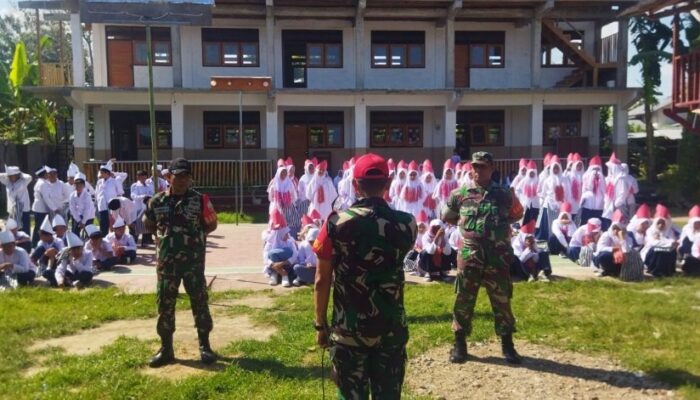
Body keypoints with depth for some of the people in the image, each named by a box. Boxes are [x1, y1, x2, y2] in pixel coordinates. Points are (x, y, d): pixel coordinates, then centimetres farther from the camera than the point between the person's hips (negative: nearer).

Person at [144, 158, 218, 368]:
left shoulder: (199, 199, -3)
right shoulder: (157, 201, 3)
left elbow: (212, 225, 5)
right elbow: (149, 226, 14)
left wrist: (198, 234, -8)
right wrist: (166, 231, -1)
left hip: (193, 260, -2)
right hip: (167, 260, 2)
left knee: (199, 301, 4)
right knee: (165, 303, 7)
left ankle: (204, 345, 16)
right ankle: (166, 348, 20)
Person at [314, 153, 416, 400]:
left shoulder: (336, 223, -11)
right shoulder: (406, 223, -4)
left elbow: (322, 280, -7)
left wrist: (320, 325, 5)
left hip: (348, 329, -1)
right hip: (392, 328, 2)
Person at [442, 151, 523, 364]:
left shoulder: (505, 194, 4)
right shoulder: (460, 194, 3)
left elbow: (518, 214, 19)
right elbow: (447, 217, 16)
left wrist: (501, 225, 7)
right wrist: (464, 224, 7)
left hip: (497, 256, 0)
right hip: (469, 255, 0)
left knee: (502, 301, 7)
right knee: (463, 301, 4)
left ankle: (507, 345, 22)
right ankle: (459, 344, 17)